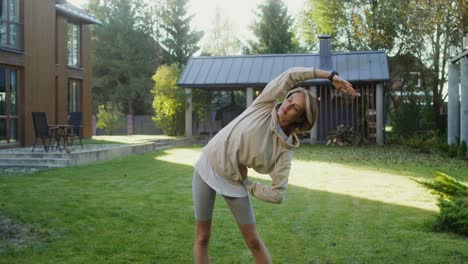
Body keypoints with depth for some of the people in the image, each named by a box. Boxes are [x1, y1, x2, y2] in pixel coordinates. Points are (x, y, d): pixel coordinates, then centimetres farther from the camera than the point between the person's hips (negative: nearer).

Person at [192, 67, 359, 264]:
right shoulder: (264, 105, -12)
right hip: (207, 167, 0)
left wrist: (246, 184, -9)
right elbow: (290, 75, -17)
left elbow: (277, 195, -15)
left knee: (253, 241, 4)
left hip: (234, 182, 0)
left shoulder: (284, 150, -14)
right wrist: (331, 75, -22)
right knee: (202, 237, 5)